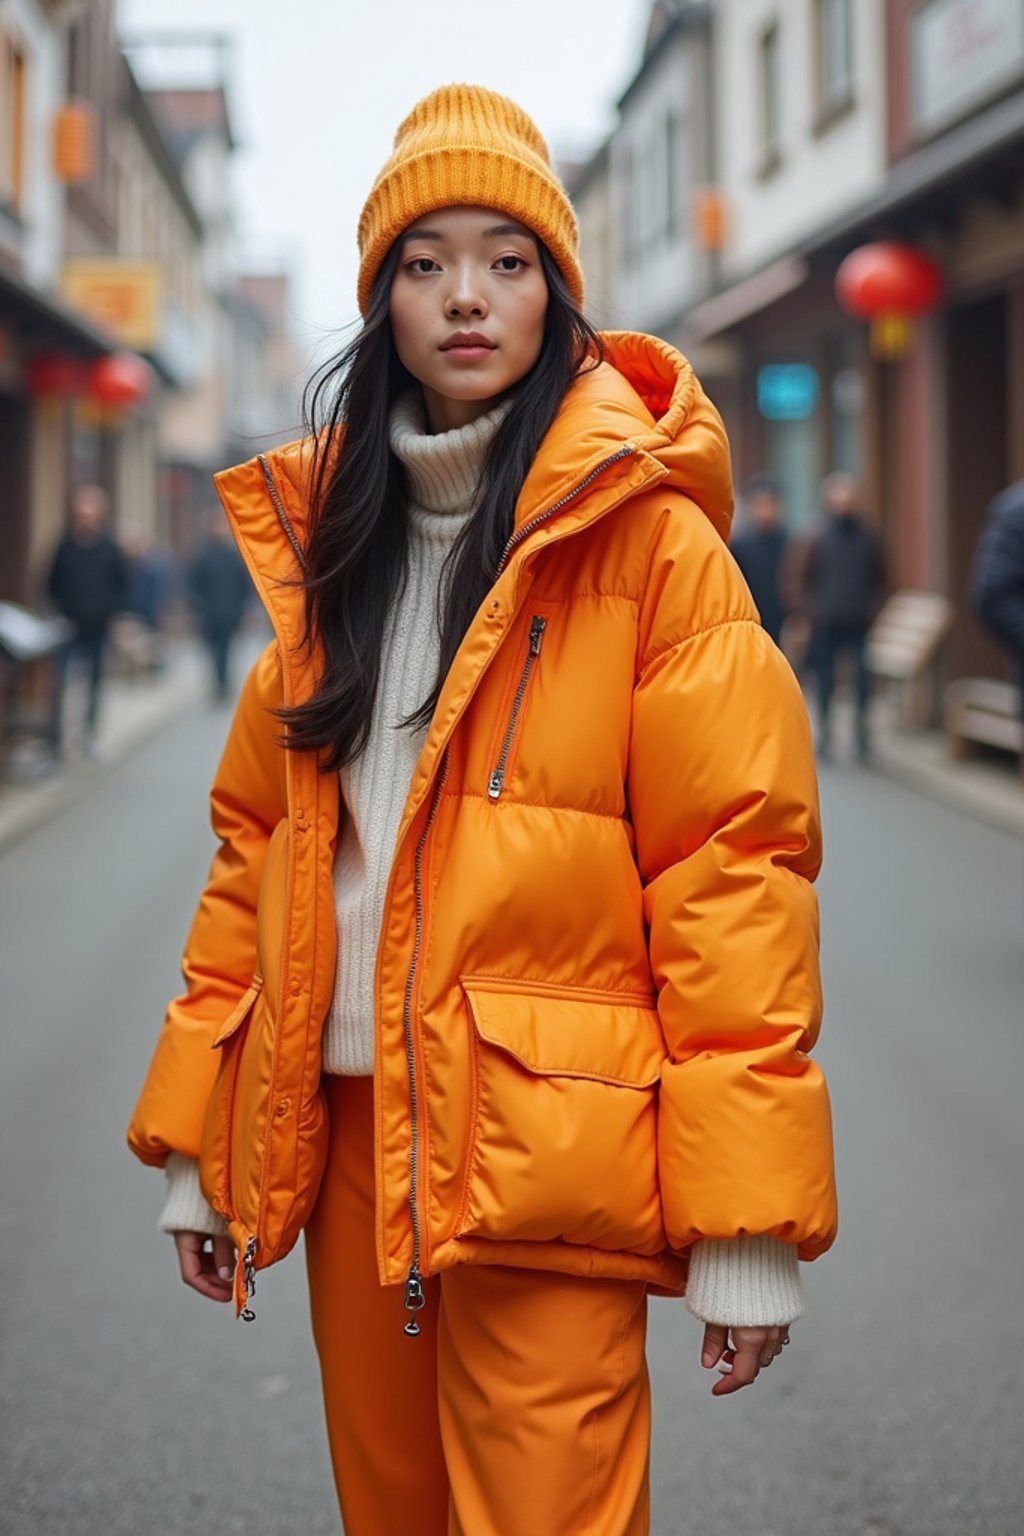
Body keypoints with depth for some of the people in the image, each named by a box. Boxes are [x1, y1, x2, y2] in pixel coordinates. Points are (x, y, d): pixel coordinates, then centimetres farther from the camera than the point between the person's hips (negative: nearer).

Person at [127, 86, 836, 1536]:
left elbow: (731, 861, -12)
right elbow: (259, 843, 12)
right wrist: (200, 1146, 9)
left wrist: (744, 1225, -16)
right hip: (347, 1131, 5)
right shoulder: (326, 532, 11)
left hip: (546, 1155, -5)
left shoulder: (648, 539, -7)